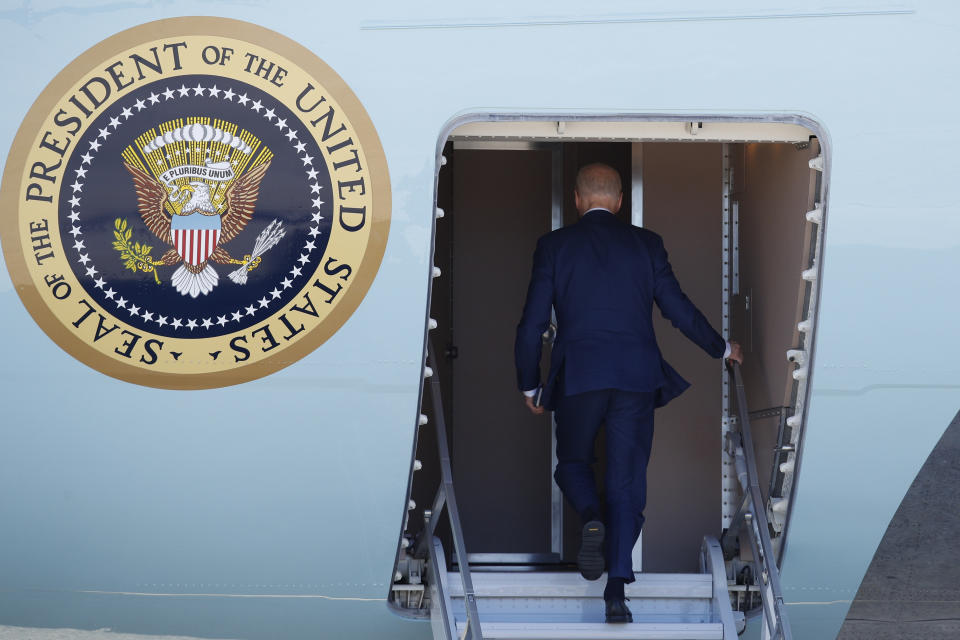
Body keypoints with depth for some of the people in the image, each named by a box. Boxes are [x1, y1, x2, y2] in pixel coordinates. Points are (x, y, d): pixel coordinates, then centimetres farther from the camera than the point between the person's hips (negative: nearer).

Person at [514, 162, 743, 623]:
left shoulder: (553, 245, 3)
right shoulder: (646, 243, 6)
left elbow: (532, 323, 1)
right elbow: (678, 309, 8)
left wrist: (529, 386, 13)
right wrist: (721, 349, 24)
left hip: (576, 378, -1)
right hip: (636, 377, 1)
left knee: (572, 463, 20)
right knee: (626, 483, 6)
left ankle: (592, 519, -12)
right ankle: (617, 589, -3)